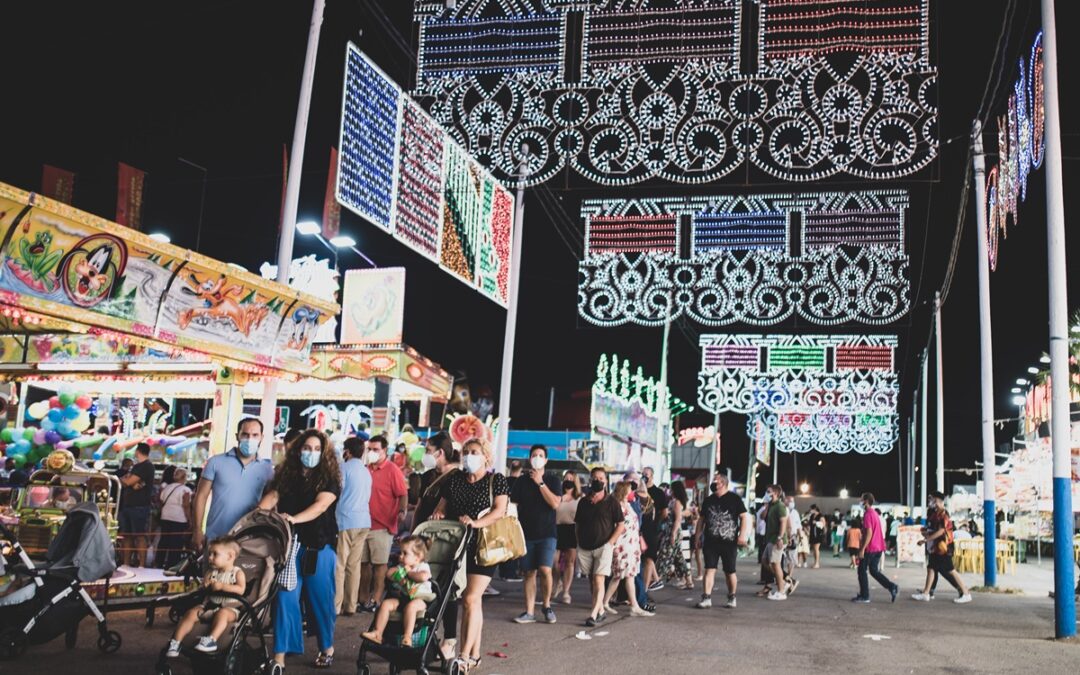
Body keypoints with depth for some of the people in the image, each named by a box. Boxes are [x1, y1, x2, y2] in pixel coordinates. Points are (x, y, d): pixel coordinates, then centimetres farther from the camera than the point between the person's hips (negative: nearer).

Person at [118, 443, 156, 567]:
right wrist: (132, 484, -9)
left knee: (140, 536, -9)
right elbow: (125, 482, 12)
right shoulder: (136, 466, 21)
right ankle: (126, 564, 14)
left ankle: (141, 565, -11)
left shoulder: (147, 466, -8)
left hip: (139, 506, -9)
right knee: (127, 535, 9)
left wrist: (124, 479, 8)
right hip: (128, 505, 9)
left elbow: (128, 482, -13)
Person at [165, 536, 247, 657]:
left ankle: (212, 639, -49)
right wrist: (206, 585, -11)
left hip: (229, 607, -5)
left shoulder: (237, 573, -1)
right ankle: (175, 642, -17)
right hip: (209, 605, 5)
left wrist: (222, 586, -21)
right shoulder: (211, 573, 16)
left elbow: (240, 589, -16)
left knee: (222, 613, -37)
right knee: (191, 613, -17)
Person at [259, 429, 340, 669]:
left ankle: (327, 647, 27)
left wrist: (294, 519, -34)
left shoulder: (329, 477, -4)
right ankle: (279, 656, 2)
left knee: (320, 598, 8)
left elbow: (320, 505, -19)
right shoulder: (286, 474, 6)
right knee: (285, 597, -2)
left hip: (318, 547, -2)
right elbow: (271, 497, -4)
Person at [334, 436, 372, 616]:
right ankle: (350, 606, 8)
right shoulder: (366, 471, 17)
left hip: (346, 520, -7)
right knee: (354, 565, 7)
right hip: (363, 521, 7)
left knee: (339, 565, -5)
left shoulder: (344, 467, -5)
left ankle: (335, 606, -7)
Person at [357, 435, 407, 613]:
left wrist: (402, 511, -26)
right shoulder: (365, 469, 11)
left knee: (379, 563, -1)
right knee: (364, 562, 10)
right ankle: (363, 598, 19)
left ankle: (375, 599, 4)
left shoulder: (392, 470, -5)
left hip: (382, 525, -6)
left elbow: (403, 494, -10)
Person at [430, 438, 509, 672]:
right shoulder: (454, 479, 12)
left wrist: (476, 523, -26)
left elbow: (499, 510, -12)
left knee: (471, 598, -12)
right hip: (457, 545, 5)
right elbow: (443, 503, 16)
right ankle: (475, 654, 16)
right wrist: (438, 513, -7)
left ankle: (465, 656, -11)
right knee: (473, 600, 10)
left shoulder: (496, 480, -1)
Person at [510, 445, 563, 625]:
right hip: (526, 534, 2)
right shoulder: (522, 481, 7)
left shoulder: (552, 480, 2)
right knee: (529, 572, 4)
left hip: (546, 534, -2)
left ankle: (546, 605, 6)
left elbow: (555, 504, -12)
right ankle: (529, 612, 10)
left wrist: (540, 483, -12)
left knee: (545, 570, -15)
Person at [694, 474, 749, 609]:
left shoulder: (734, 499, -2)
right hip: (710, 542, 3)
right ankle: (706, 598, -5)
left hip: (729, 542, -3)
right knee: (709, 569, -4)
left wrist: (743, 535, -14)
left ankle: (731, 598, 24)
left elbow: (745, 517, -5)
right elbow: (702, 518, 18)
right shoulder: (708, 500, 11)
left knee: (729, 572, 7)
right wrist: (698, 533, 7)